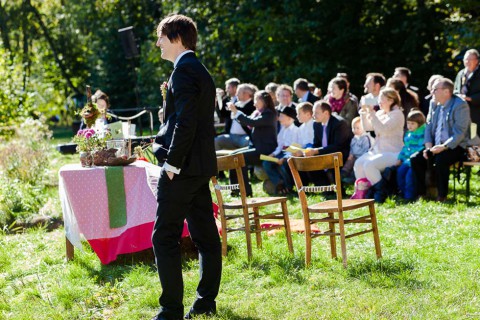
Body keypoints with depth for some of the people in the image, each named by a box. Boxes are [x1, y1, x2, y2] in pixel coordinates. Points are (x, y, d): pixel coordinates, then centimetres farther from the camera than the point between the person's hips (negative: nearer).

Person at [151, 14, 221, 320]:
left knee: (164, 237, -6)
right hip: (202, 165, 10)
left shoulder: (184, 70, -13)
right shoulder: (201, 71, 17)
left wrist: (172, 163, -18)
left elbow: (185, 121, -21)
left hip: (182, 167, -10)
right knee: (205, 235, 11)